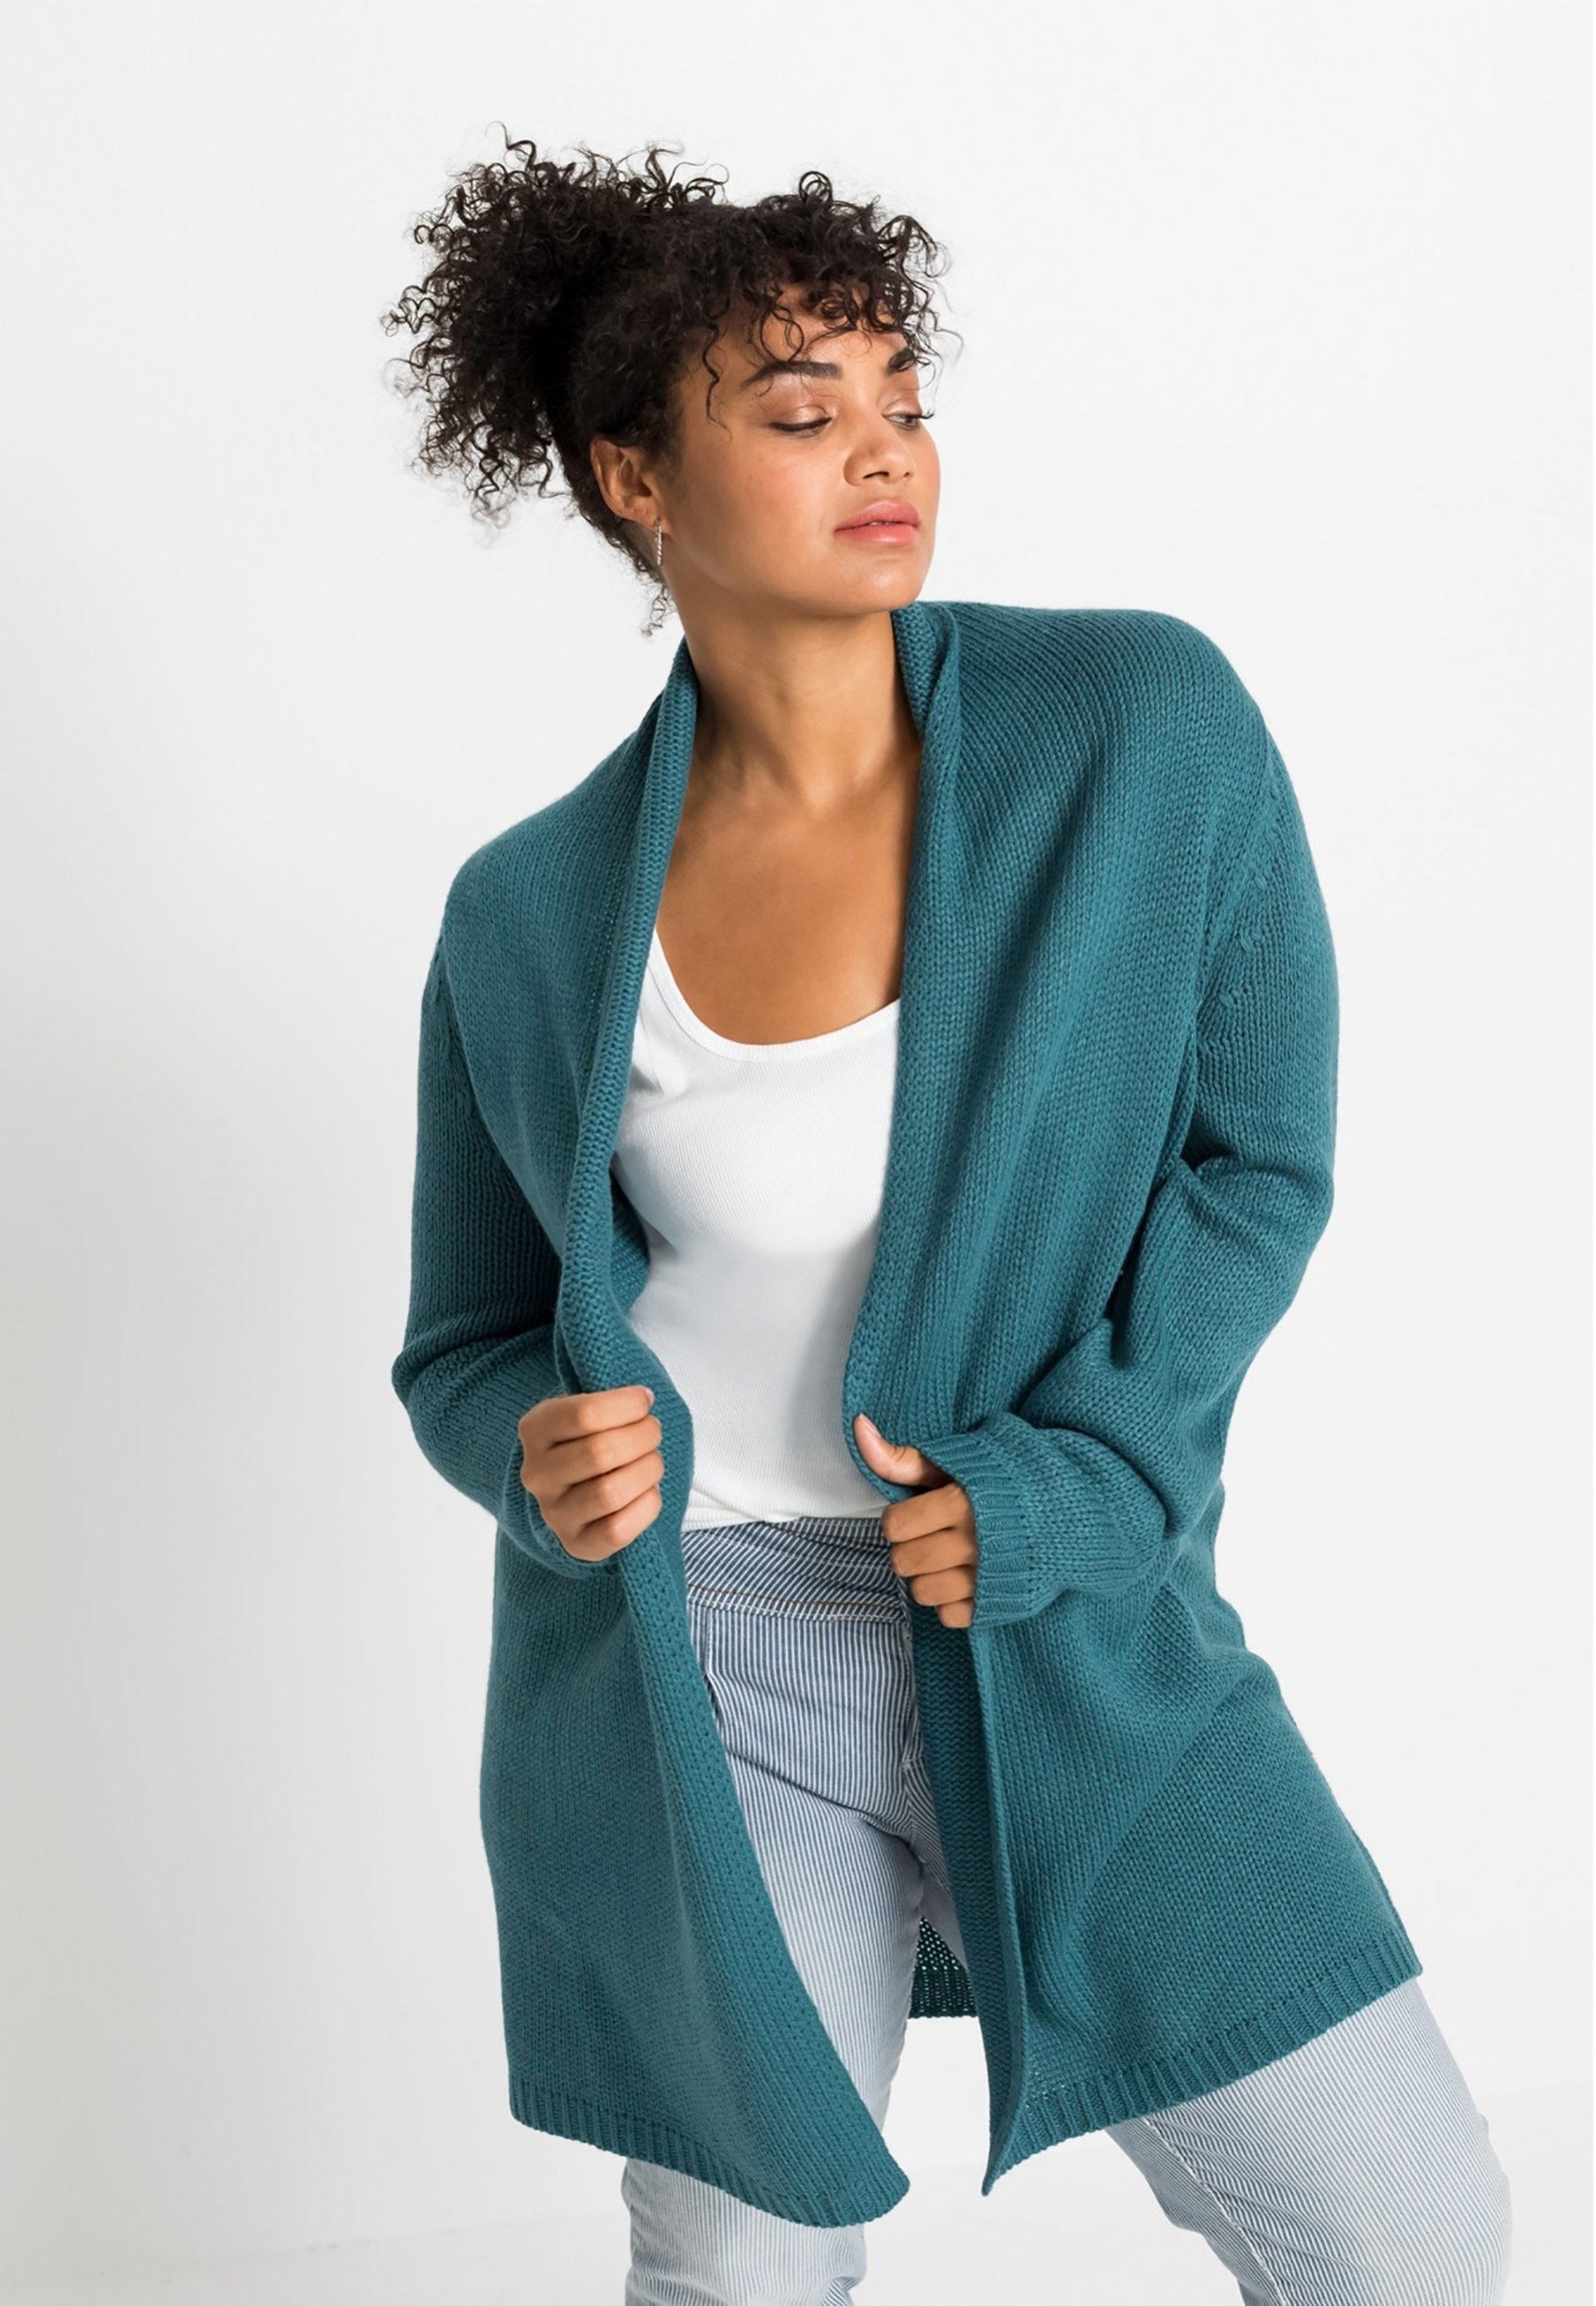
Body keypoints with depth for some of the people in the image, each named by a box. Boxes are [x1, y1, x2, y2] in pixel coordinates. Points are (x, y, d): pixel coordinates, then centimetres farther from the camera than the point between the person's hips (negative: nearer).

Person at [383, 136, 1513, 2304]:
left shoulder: (1139, 726, -6)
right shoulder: (533, 916, -3)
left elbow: (1262, 1152, -2)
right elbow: (469, 1343, 7)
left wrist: (1078, 1479, -14)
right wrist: (544, 1452, -16)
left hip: (1074, 1639, 1)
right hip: (699, 1666, 0)